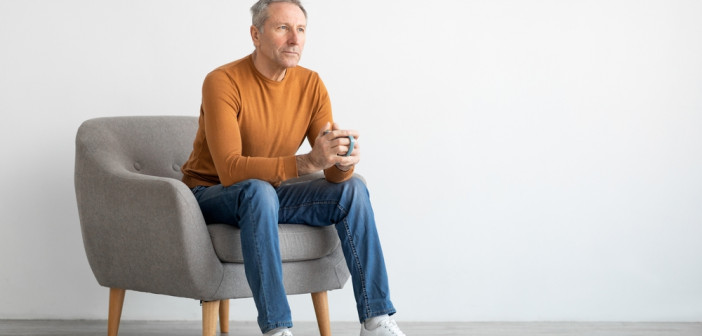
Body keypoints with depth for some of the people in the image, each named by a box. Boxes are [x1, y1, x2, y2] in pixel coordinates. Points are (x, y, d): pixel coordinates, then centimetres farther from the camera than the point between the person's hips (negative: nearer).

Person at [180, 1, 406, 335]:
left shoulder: (310, 85, -6)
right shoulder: (223, 82, -22)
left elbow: (334, 174, -8)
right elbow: (230, 170, -33)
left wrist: (344, 161, -34)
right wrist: (308, 161, -44)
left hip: (267, 195, 6)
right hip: (212, 194, -6)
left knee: (353, 189, -13)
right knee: (259, 191, -37)